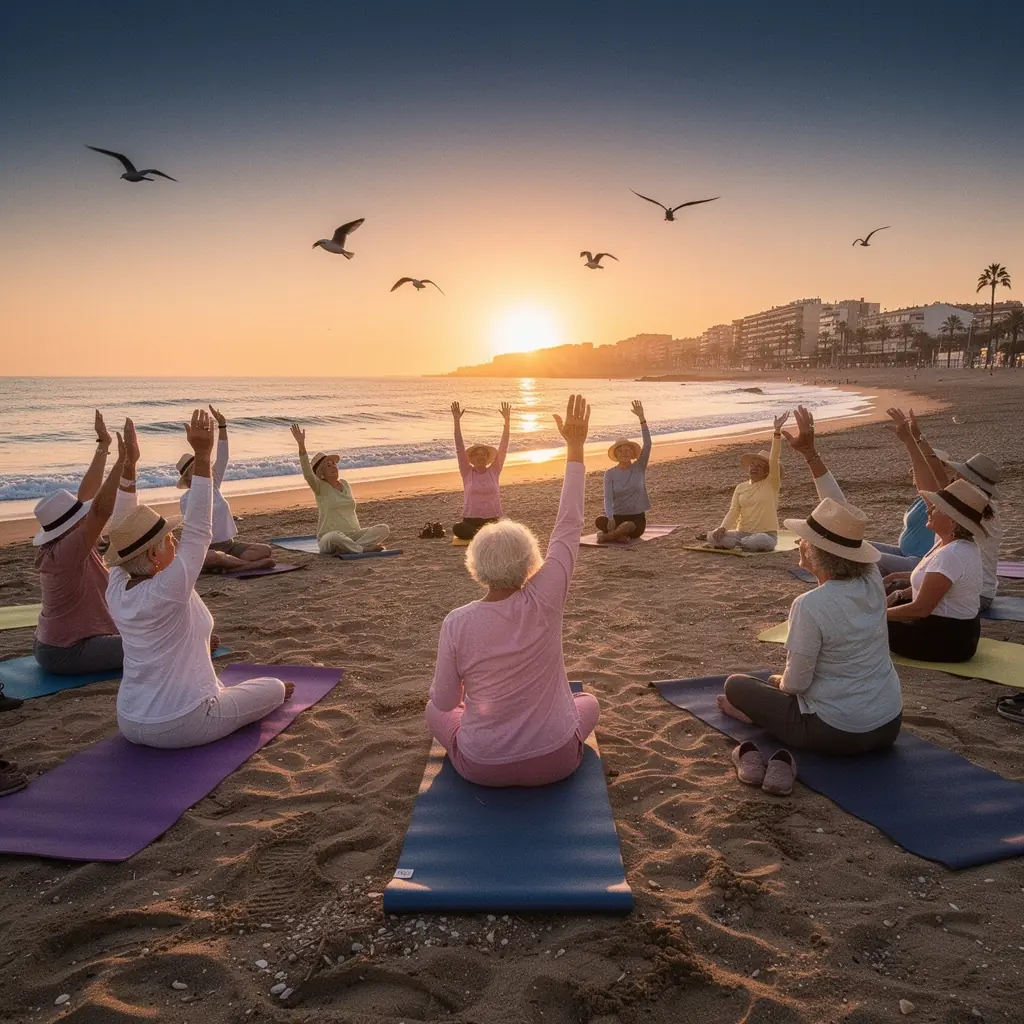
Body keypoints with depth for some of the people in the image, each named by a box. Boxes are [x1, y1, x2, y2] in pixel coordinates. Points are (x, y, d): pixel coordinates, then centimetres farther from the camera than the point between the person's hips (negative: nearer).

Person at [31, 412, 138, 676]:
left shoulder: (59, 545, 0)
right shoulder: (64, 553, -26)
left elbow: (86, 496, 4)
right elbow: (101, 510, -37)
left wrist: (103, 447, 7)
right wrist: (125, 461, -41)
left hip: (54, 643, 10)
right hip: (66, 653, -10)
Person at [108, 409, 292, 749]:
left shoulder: (116, 590, -6)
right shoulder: (166, 592, -26)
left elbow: (125, 535, 5)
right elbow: (198, 532, -27)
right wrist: (202, 455, -29)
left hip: (130, 724, 7)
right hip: (184, 726, -7)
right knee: (275, 688, 13)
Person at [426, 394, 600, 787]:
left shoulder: (457, 623, -21)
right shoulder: (543, 603, -21)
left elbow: (445, 701, -9)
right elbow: (569, 526, -14)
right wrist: (575, 446, -9)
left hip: (481, 767, 0)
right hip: (555, 762, 1)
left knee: (434, 709, 29)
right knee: (589, 702, 31)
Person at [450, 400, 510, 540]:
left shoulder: (494, 471, 6)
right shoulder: (467, 472, 3)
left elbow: (503, 447, -1)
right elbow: (460, 448, -5)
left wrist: (507, 420, -10)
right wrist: (457, 421, -14)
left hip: (493, 520, 1)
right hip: (471, 520, -1)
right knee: (458, 529, -34)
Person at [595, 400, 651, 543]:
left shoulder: (639, 468, 1)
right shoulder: (610, 474, 0)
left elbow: (647, 444, -12)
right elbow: (608, 498, -10)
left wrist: (641, 417, -21)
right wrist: (611, 519, -31)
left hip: (637, 518, -1)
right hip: (618, 517, 1)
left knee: (630, 527, -38)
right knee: (599, 521, -33)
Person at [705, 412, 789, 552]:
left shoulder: (771, 484, -1)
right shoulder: (740, 487, 10)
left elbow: (774, 459, -15)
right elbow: (733, 511, 2)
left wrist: (777, 431, -25)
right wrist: (722, 528, -18)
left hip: (765, 535, -3)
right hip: (742, 533, 3)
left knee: (761, 542, -40)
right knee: (712, 537, -21)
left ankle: (730, 544, -14)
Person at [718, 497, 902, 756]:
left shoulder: (810, 606, -27)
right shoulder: (873, 582, -9)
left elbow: (796, 683, -17)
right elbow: (841, 529, 11)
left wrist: (780, 682, 5)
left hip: (836, 734, -7)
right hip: (890, 726, 7)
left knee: (736, 685, 10)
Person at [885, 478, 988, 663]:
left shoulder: (951, 555, -29)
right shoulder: (961, 544, 2)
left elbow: (921, 609, -26)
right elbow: (931, 581, 14)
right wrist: (898, 595, 3)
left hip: (948, 639, -10)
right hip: (958, 630, 10)